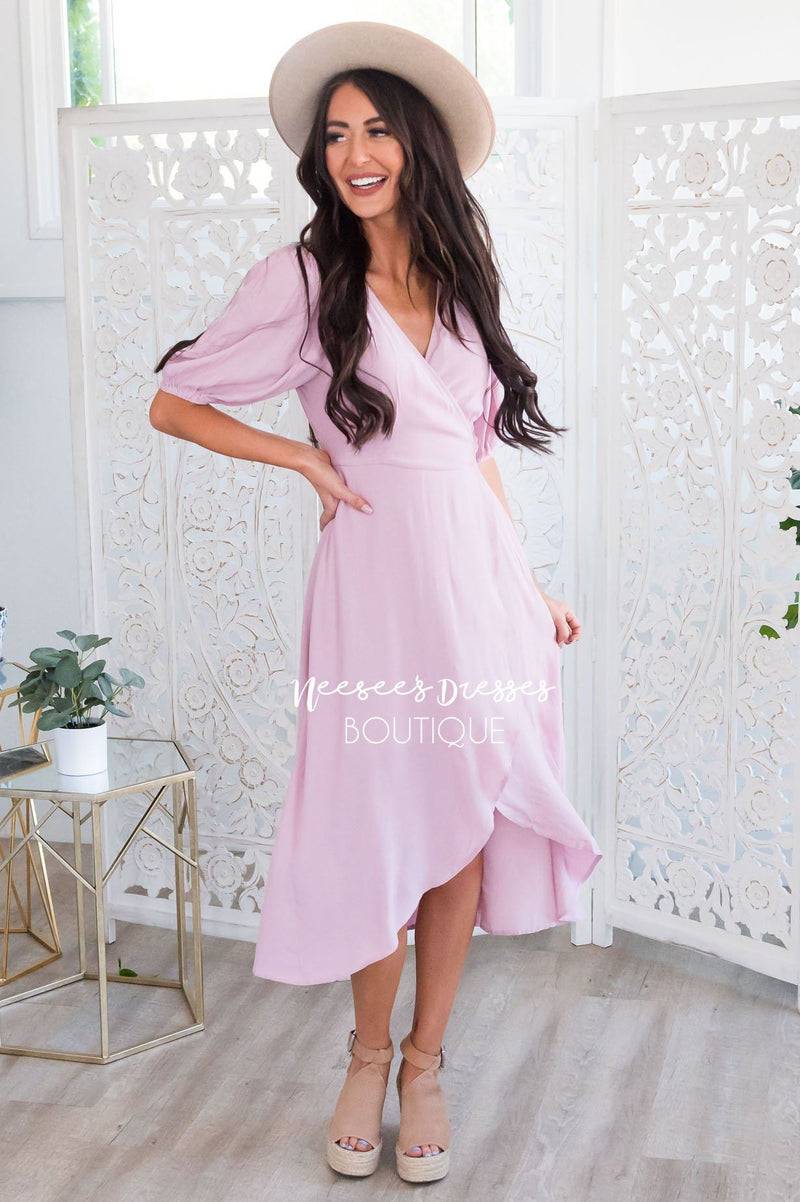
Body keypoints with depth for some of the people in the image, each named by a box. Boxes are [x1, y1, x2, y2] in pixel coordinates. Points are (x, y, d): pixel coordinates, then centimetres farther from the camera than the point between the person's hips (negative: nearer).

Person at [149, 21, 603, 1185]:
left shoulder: (461, 283, 13)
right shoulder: (303, 277, -1)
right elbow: (172, 403, 2)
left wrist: (532, 586, 16)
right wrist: (307, 459, -4)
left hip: (481, 569, 4)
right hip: (378, 571, -4)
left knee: (467, 821, 6)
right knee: (385, 821, 1)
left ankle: (426, 1063, 22)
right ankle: (369, 1056, 24)